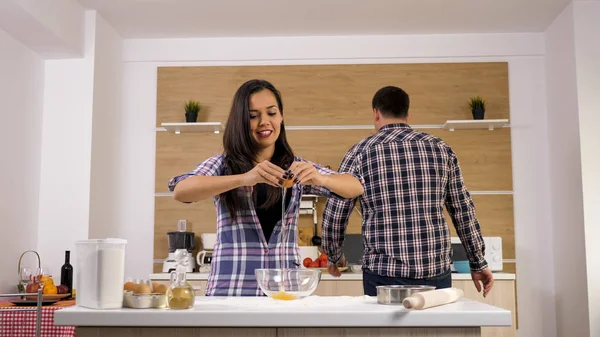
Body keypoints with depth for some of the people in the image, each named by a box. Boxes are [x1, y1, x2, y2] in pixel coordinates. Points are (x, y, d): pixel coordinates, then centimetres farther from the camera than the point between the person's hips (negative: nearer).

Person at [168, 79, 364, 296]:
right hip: (230, 289, -2)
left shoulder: (296, 167, 6)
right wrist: (244, 178, -31)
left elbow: (355, 188, -2)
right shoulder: (222, 165, 0)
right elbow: (180, 190, -18)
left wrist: (319, 179, -23)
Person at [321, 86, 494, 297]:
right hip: (436, 272, 2)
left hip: (385, 275, -2)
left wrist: (334, 257, 20)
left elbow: (334, 214, 4)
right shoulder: (440, 149, 6)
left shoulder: (361, 152, 0)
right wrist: (479, 263, 18)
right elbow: (463, 211, 9)